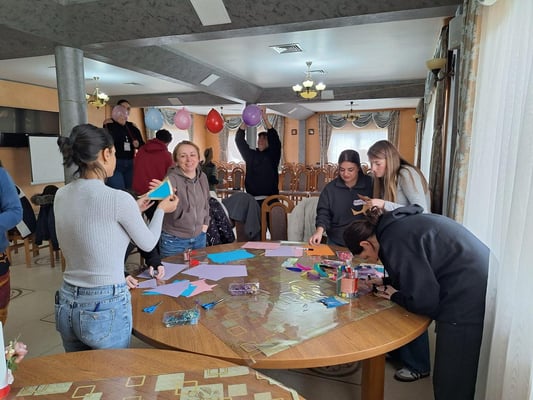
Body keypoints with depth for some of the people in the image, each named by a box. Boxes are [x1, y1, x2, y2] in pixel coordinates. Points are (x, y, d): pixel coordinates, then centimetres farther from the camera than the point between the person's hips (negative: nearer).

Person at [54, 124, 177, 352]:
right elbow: (148, 244, -4)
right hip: (106, 308, -7)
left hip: (67, 304, 7)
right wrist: (161, 209, 13)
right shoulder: (118, 198, -20)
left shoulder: (61, 195, 1)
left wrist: (133, 210, 21)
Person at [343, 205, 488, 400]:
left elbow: (424, 300, -16)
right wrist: (387, 282, 18)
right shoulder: (401, 224, 11)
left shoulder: (395, 239, -17)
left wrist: (395, 296, 2)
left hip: (467, 305, -10)